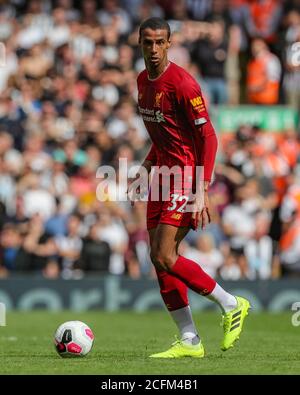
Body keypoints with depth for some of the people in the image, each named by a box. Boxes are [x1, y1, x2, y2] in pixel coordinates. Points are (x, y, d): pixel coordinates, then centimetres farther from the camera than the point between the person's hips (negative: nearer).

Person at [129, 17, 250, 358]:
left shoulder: (182, 83, -16)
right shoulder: (143, 81, 11)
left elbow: (207, 136, -17)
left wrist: (201, 191, -22)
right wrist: (144, 170, 15)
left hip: (187, 176, -9)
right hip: (163, 176, 9)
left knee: (164, 257, -15)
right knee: (159, 259, 3)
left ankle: (231, 305, 3)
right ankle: (189, 342, 9)